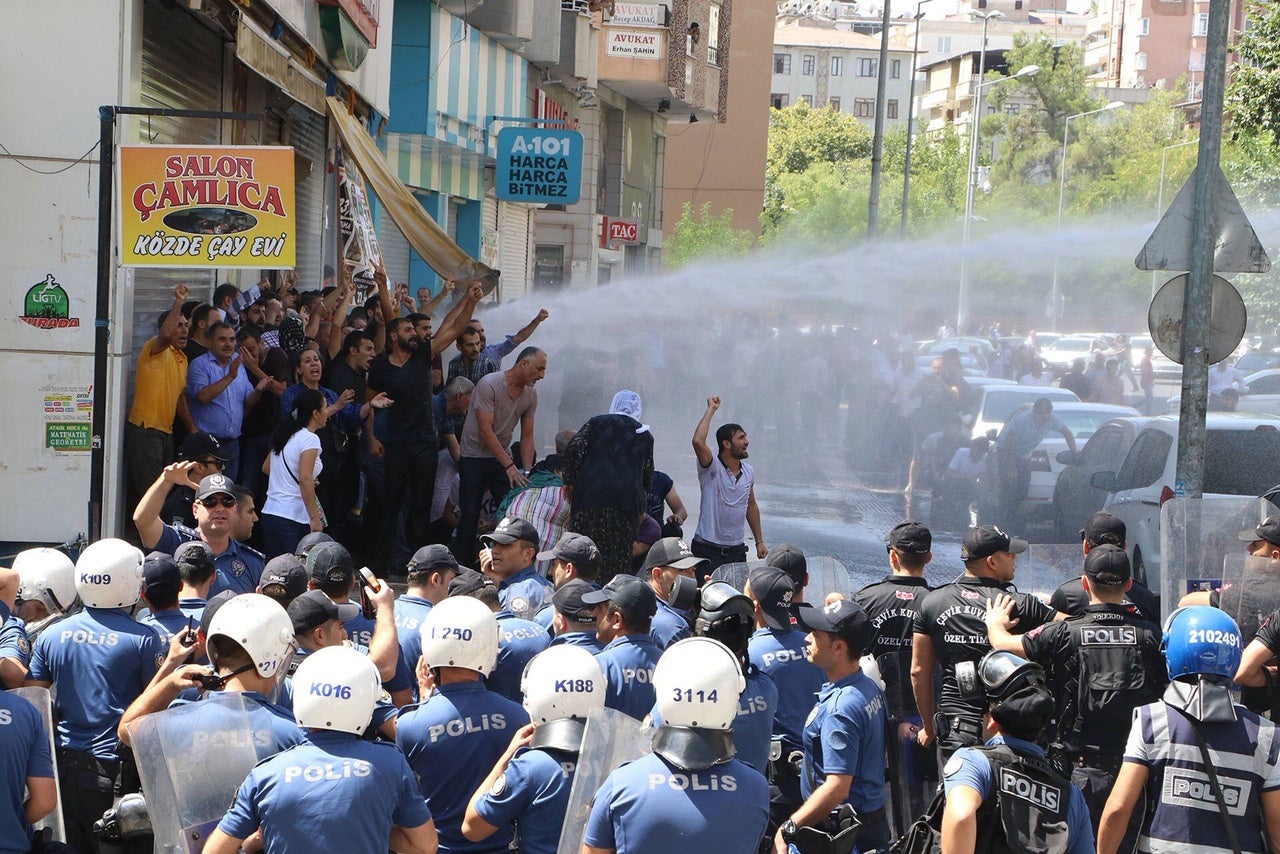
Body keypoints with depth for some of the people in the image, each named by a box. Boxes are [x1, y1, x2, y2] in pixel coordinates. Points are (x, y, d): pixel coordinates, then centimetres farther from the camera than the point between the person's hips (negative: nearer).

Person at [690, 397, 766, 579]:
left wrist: (759, 542, 18)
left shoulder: (749, 471, 8)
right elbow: (698, 442, -31)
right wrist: (711, 409, -20)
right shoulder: (712, 467, -12)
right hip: (708, 550, -6)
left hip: (736, 550, 6)